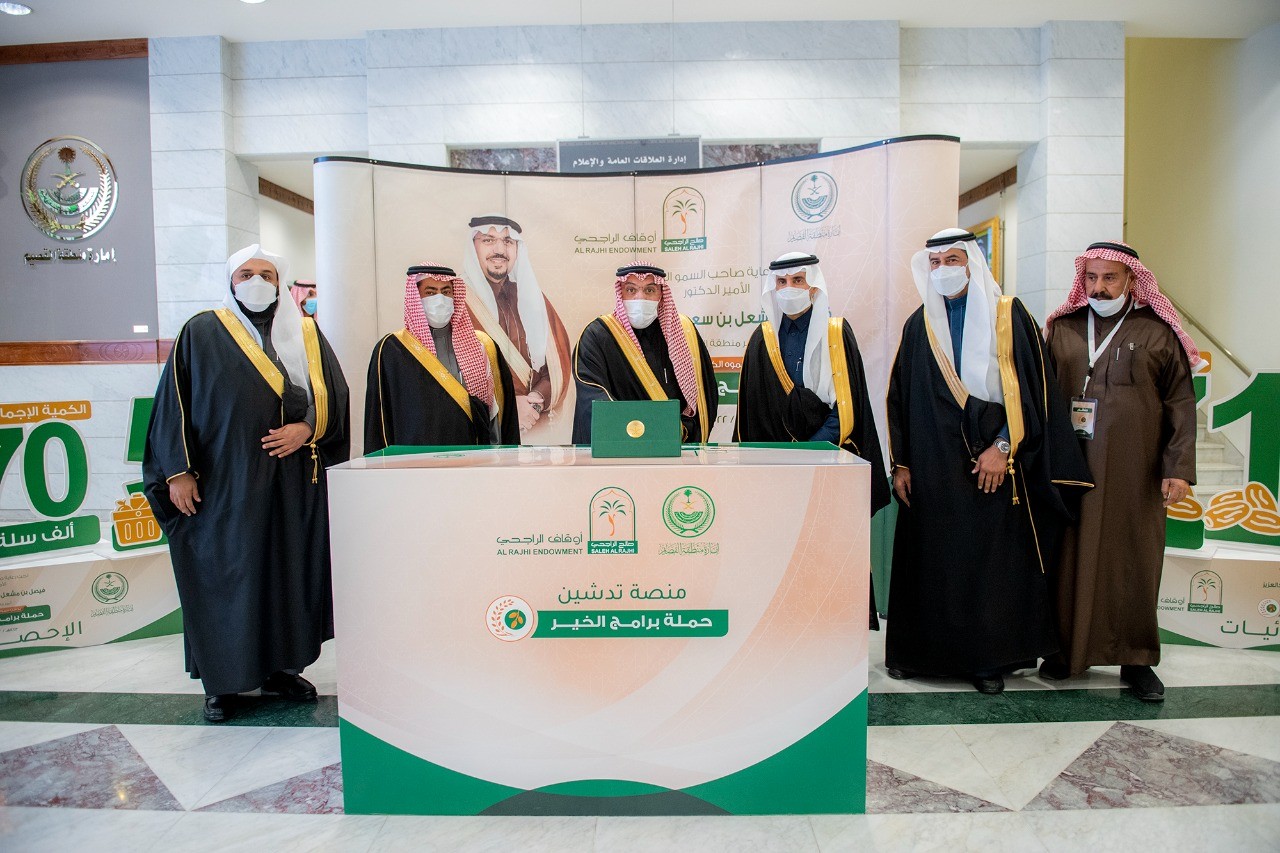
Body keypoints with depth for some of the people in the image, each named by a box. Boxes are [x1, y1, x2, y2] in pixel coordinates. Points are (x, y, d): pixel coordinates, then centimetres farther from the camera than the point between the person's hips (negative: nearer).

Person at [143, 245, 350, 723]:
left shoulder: (307, 334, 10)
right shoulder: (201, 334, 4)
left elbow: (335, 397, 7)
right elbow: (173, 404, 1)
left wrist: (307, 429, -10)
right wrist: (178, 470, -6)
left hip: (294, 481, 2)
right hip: (223, 482, -2)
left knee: (291, 571, 6)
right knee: (223, 575, 3)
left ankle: (281, 667, 21)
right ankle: (223, 680, 16)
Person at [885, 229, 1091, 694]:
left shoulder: (1007, 315, 2)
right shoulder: (918, 325, 11)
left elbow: (1031, 386, -4)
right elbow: (900, 396, 10)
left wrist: (1003, 446, -13)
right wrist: (901, 462, 5)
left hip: (992, 463, -2)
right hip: (931, 465, 2)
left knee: (992, 559, 1)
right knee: (927, 558, 4)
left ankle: (989, 657, 14)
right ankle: (916, 650, 16)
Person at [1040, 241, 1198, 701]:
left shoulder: (1159, 332, 5)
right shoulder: (1062, 330, 10)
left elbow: (1180, 404, 1)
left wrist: (1179, 468, -8)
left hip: (1135, 470, -1)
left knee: (1135, 563, 4)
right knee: (1070, 558, 4)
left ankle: (1136, 659, 17)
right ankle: (1067, 650, 17)